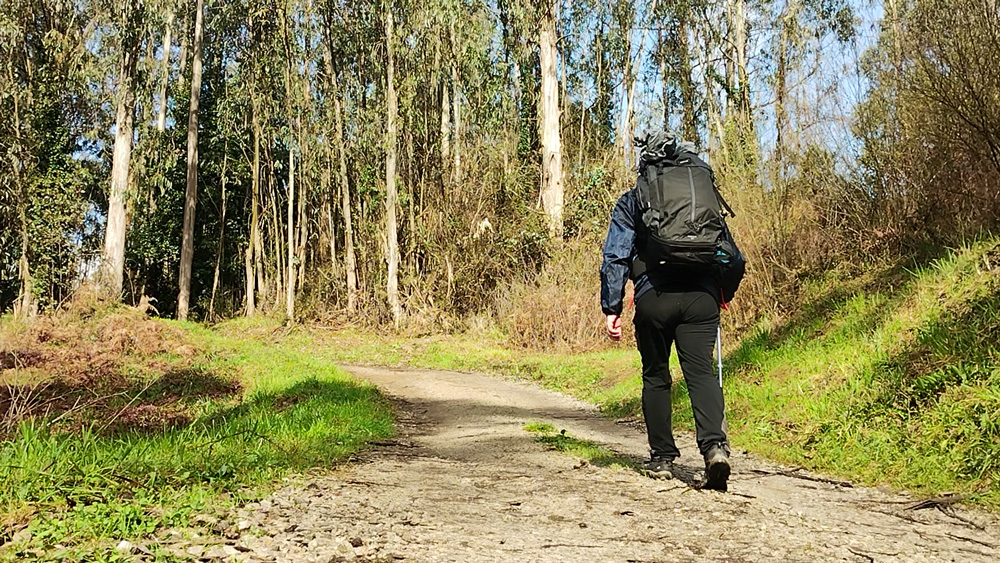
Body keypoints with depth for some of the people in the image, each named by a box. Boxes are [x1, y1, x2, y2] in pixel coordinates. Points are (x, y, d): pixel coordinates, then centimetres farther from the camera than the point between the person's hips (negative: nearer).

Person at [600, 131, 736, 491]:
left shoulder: (632, 201, 11)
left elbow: (615, 257, 2)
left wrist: (611, 308, 3)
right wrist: (722, 292, 27)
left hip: (655, 297, -1)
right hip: (701, 295, 2)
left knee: (655, 376, 13)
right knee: (701, 371, -2)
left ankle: (662, 458, 18)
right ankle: (715, 444, -24)